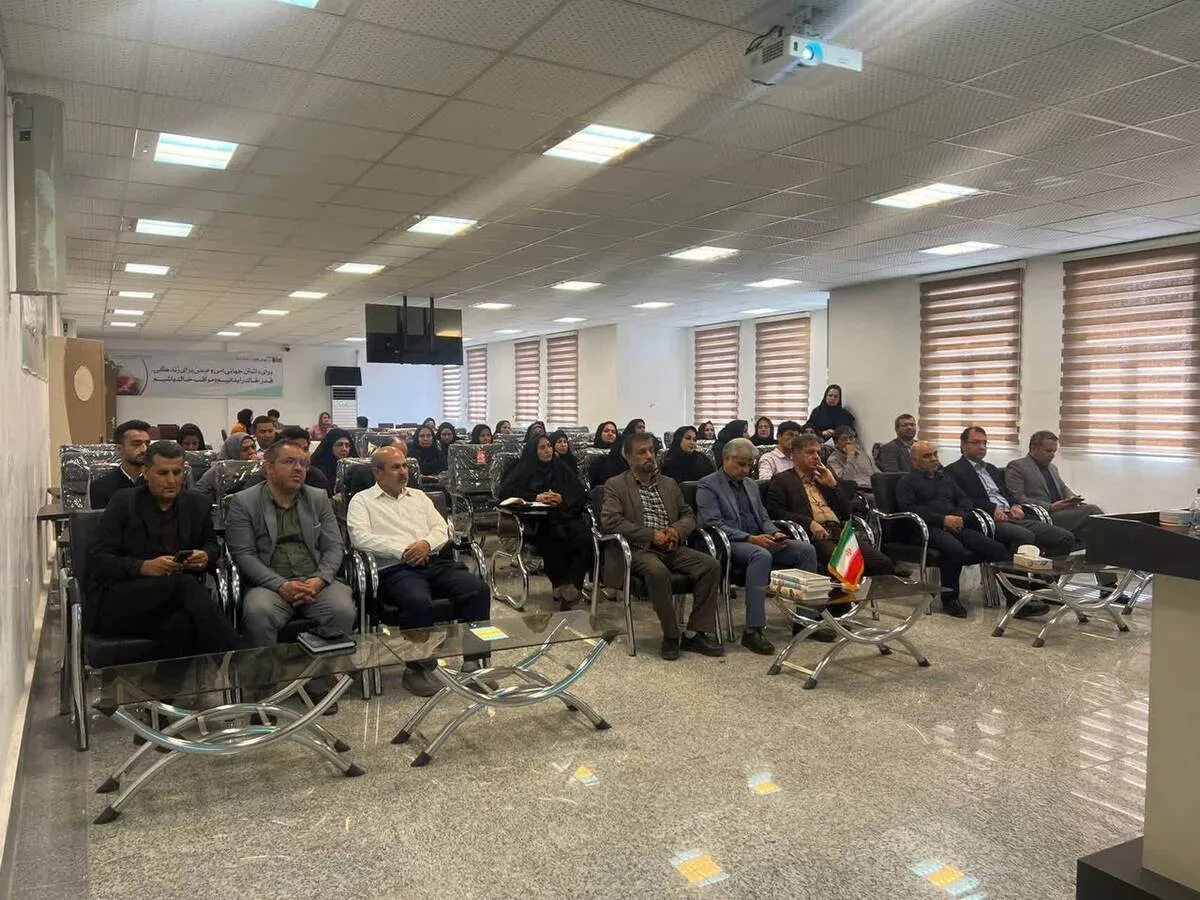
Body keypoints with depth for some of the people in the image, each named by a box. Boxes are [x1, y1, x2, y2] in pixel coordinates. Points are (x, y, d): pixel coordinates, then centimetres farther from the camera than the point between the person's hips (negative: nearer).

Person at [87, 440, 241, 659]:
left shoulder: (197, 505, 14)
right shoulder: (123, 503, 3)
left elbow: (212, 545, 26)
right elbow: (97, 560, -3)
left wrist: (206, 557, -1)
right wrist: (144, 567, -21)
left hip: (171, 598, 3)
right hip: (118, 599, -3)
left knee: (180, 624, -38)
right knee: (185, 584, -34)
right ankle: (237, 661, -37)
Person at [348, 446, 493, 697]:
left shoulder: (419, 497, 26)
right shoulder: (362, 501, 11)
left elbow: (441, 530, 17)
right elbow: (361, 538, -6)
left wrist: (427, 543, -7)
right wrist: (402, 551, -15)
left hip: (434, 562, 5)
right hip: (395, 569, -5)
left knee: (479, 589, -21)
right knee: (419, 601, -38)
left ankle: (473, 659, -11)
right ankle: (417, 667, -16)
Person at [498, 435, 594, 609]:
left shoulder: (561, 468, 22)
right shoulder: (525, 470, 15)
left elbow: (579, 494, 15)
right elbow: (505, 490, 1)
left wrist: (562, 499, -7)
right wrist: (535, 497, -10)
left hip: (566, 515, 3)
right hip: (539, 520, -3)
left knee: (585, 538, -31)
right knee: (555, 539, -37)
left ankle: (571, 585, -31)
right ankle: (560, 585, -25)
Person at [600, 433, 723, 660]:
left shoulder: (669, 484, 20)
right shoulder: (615, 486, 3)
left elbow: (688, 515, 20)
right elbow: (610, 522, -10)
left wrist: (677, 530, -5)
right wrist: (652, 535, -16)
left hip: (672, 548, 5)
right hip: (639, 549, -5)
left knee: (712, 565, -18)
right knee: (658, 571, -37)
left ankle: (695, 633, -12)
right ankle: (671, 635, -18)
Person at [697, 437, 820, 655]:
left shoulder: (751, 485, 22)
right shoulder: (707, 486, -3)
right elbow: (714, 524, -13)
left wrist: (775, 533, -3)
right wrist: (750, 538, -22)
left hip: (759, 540, 8)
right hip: (729, 544, -7)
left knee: (806, 550, -13)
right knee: (762, 555, -39)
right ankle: (753, 630, -39)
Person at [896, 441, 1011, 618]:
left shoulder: (945, 478, 30)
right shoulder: (907, 482, 9)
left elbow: (964, 499, 24)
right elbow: (910, 509, -6)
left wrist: (960, 516, 0)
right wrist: (943, 519, -13)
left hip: (956, 526, 6)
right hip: (929, 529, -6)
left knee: (997, 548, -15)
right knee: (955, 549, -37)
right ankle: (949, 599, -20)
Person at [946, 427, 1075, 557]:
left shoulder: (991, 469, 30)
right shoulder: (953, 471, 3)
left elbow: (1007, 493, 26)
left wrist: (1015, 505, 3)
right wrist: (992, 509, -18)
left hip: (1012, 516, 8)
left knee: (1066, 538, -9)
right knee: (1025, 537, -37)